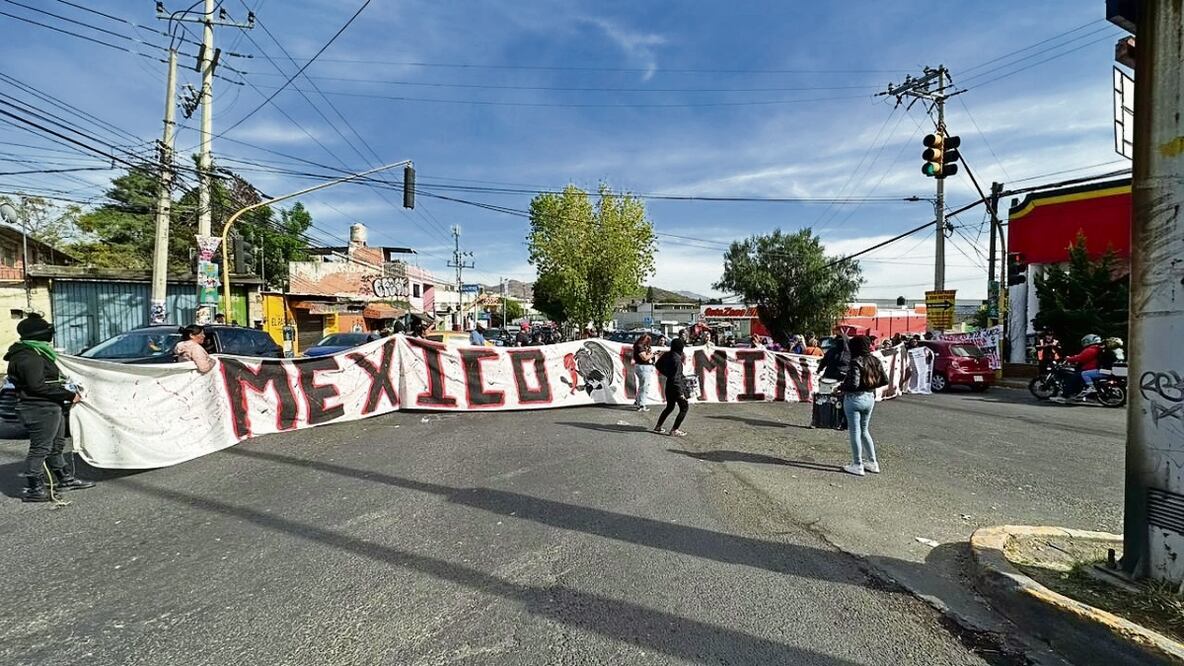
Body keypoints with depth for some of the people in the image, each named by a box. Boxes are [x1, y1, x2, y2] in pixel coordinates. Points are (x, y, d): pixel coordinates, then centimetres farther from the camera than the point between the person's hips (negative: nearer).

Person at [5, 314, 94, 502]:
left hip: (51, 408, 11)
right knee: (40, 449, -3)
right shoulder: (28, 357, -17)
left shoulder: (36, 353, 15)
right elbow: (37, 385, -24)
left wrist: (66, 391, 12)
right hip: (40, 410, -11)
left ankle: (65, 479, 30)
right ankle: (33, 490, 4)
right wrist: (68, 395, -19)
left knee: (56, 445, 19)